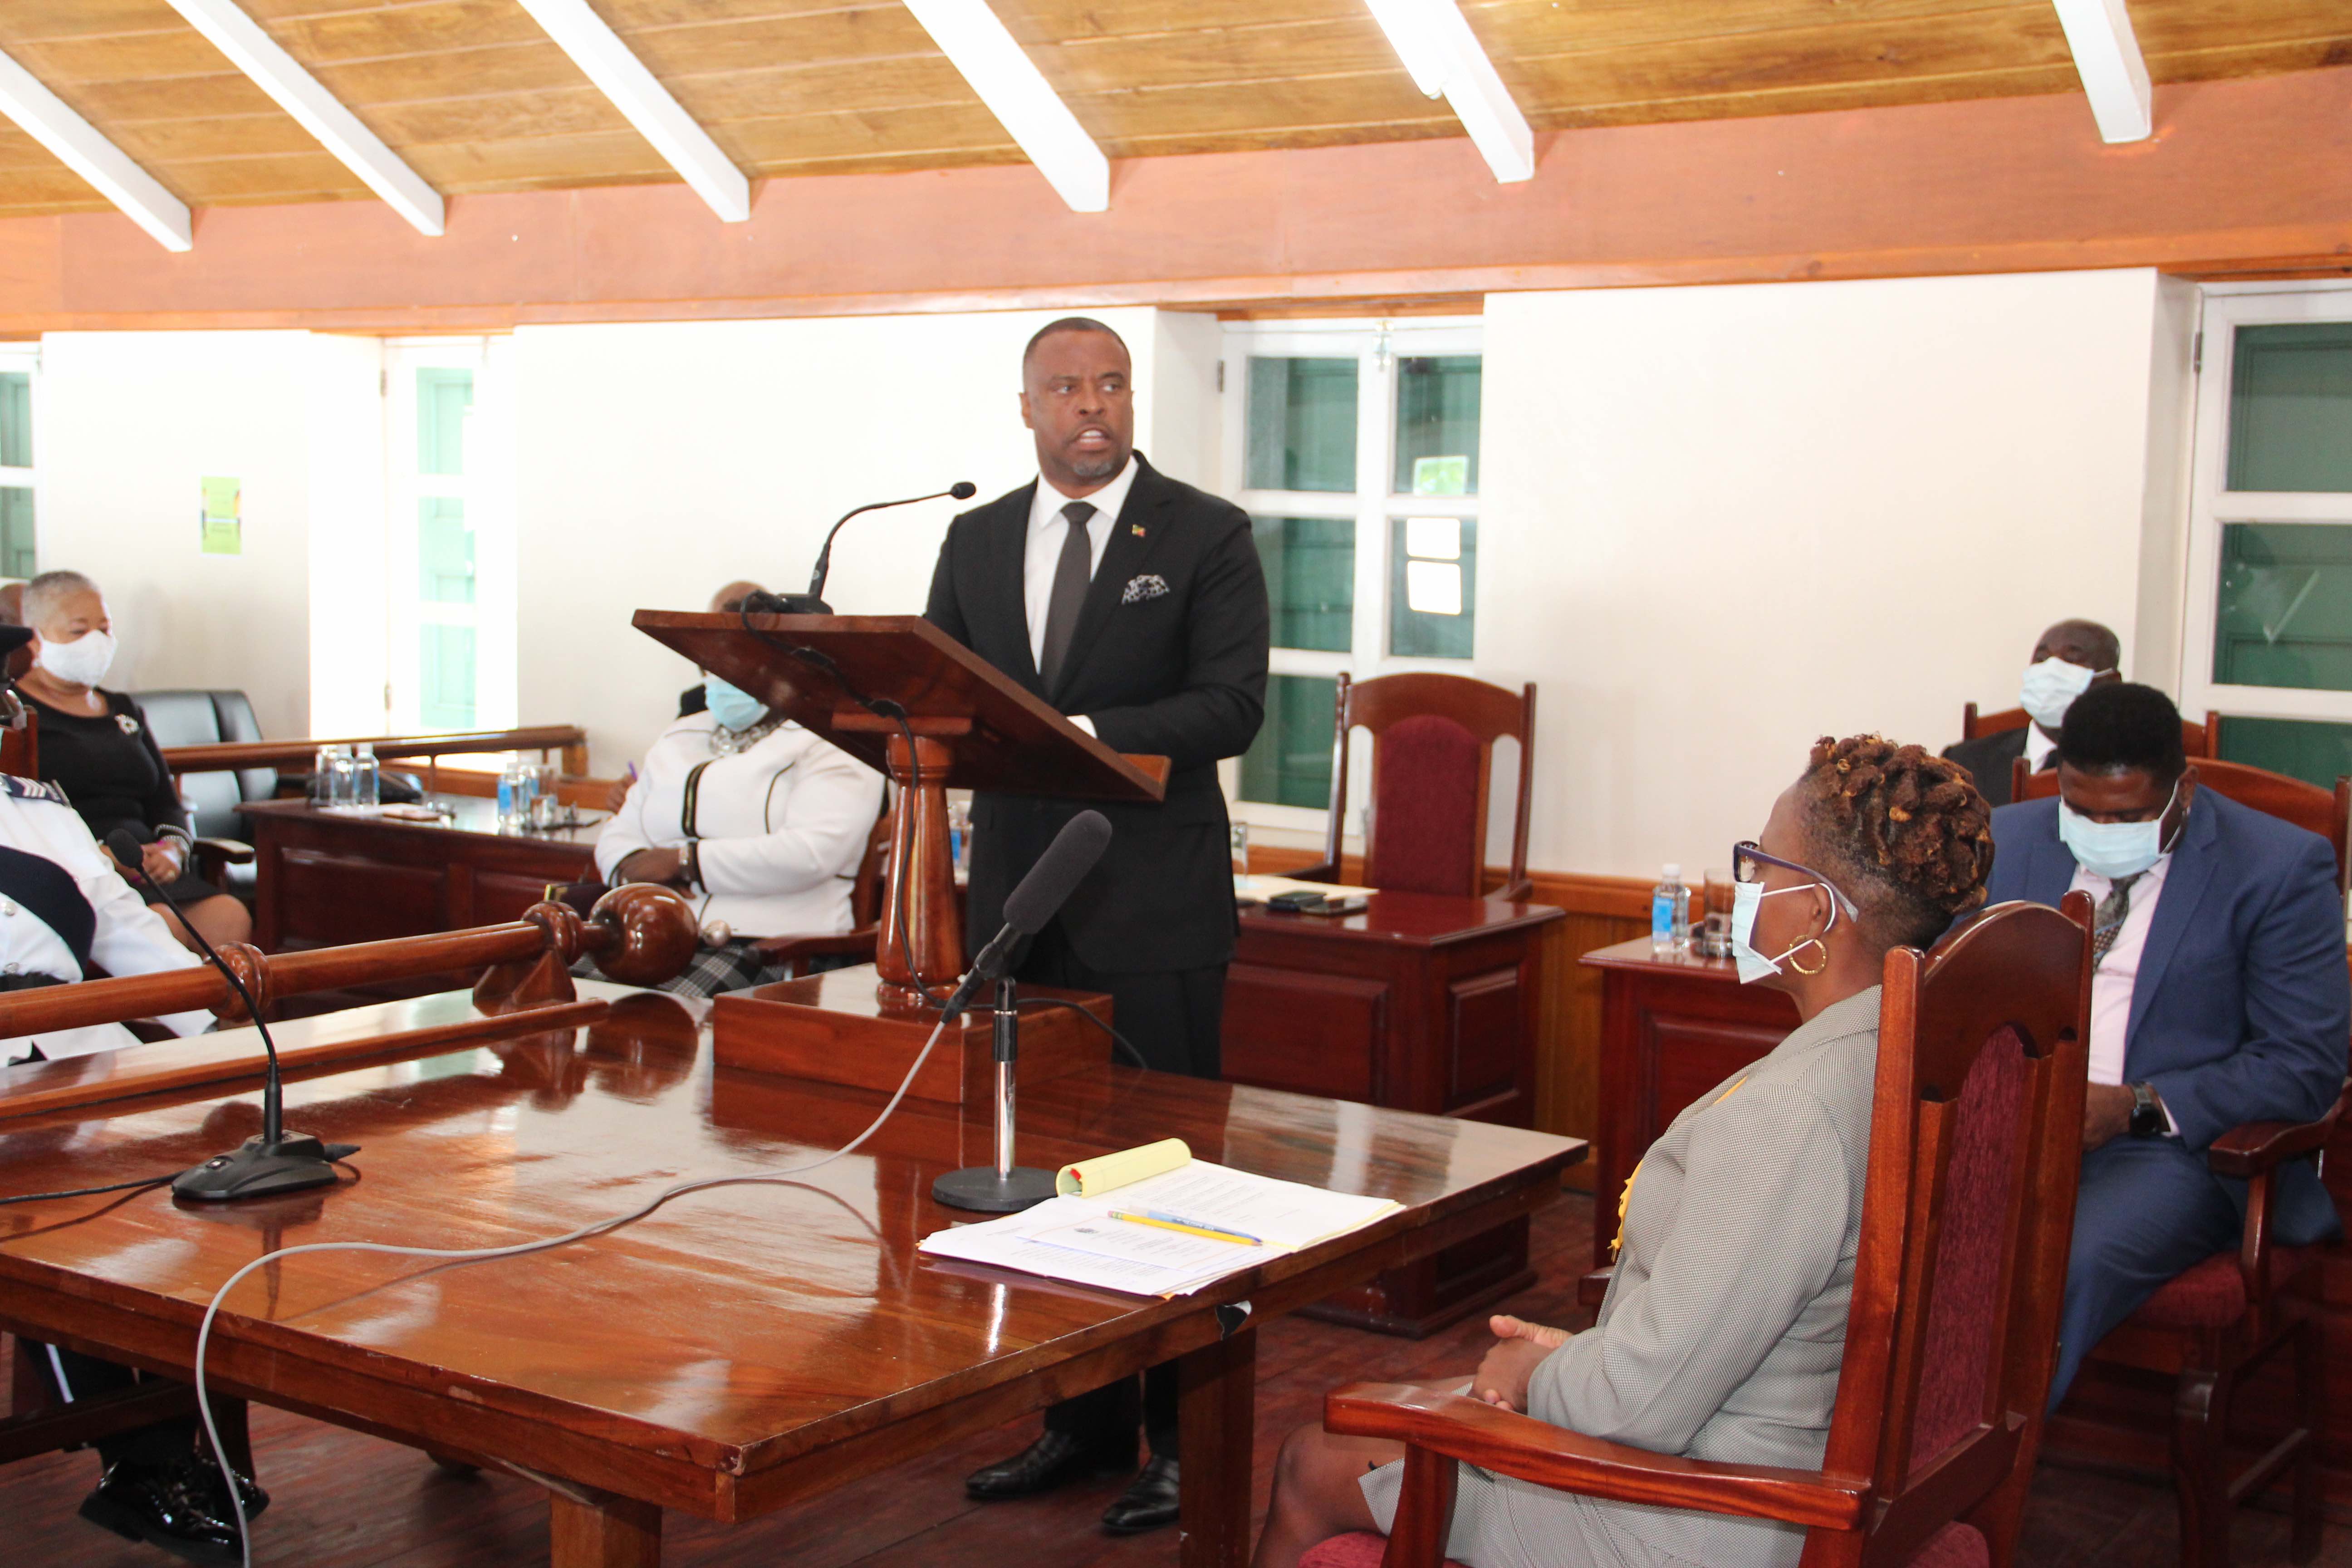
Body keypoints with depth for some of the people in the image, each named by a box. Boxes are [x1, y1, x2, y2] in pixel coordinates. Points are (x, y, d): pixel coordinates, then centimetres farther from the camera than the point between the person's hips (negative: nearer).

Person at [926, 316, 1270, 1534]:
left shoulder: (1206, 536, -2)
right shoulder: (976, 541, 13)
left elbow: (1231, 704, -12)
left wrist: (1087, 735, -25)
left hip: (1154, 907, -5)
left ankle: (1184, 1439, 13)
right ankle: (1080, 1420, 25)